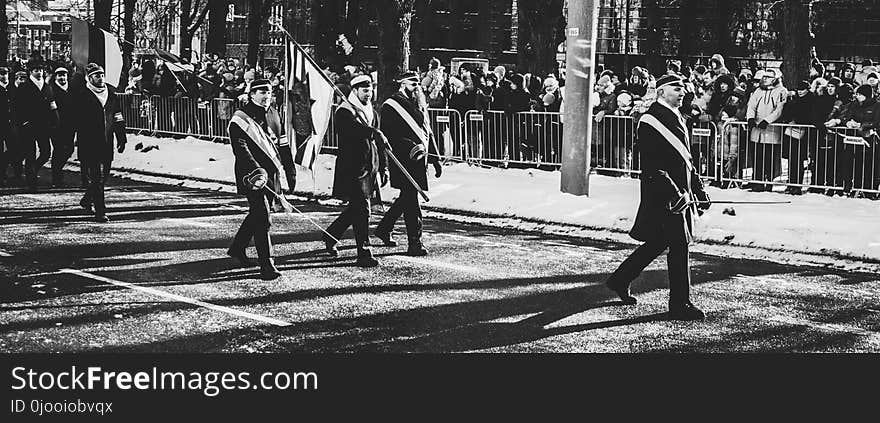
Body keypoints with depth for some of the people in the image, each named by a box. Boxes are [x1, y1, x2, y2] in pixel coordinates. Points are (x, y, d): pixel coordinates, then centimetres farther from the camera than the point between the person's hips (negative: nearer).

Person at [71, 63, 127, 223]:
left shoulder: (111, 96, 12)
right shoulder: (80, 97, -3)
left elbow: (118, 120, 17)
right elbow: (73, 120, -4)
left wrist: (121, 140, 12)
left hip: (107, 145, 5)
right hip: (88, 145, -5)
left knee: (104, 175, 10)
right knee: (96, 178, -8)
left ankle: (87, 200, 35)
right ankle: (100, 212, -8)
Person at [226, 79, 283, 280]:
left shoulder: (270, 116, 15)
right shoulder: (240, 119, -11)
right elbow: (241, 150, -20)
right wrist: (255, 172, -30)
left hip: (270, 175, 8)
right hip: (252, 178, -8)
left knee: (256, 216, 19)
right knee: (263, 220, -11)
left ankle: (237, 248, 39)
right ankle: (266, 266, -10)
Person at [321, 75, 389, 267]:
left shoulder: (372, 112, 17)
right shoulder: (344, 112, -7)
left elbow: (379, 143, 20)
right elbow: (355, 130, -28)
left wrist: (383, 168, 17)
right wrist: (376, 134, -30)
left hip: (370, 168, 8)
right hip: (353, 168, -8)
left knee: (356, 208, 12)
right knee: (362, 209, -9)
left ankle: (331, 235, 32)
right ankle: (364, 254, -6)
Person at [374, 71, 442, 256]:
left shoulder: (419, 105, 17)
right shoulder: (390, 107, -8)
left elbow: (427, 133, 22)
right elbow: (387, 136, -14)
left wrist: (435, 159, 17)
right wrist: (410, 148, -24)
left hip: (419, 159, 8)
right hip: (403, 160, -8)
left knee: (407, 198, 16)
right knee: (411, 201, -9)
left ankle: (384, 228, 34)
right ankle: (414, 244, -7)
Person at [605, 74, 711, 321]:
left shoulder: (678, 119, 16)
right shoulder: (650, 121, -14)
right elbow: (652, 166, -20)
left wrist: (699, 190, 19)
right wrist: (673, 193, -25)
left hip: (681, 192, 9)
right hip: (663, 196, -9)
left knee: (658, 242, 15)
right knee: (678, 246, -5)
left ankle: (620, 280, 29)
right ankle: (680, 305, 3)